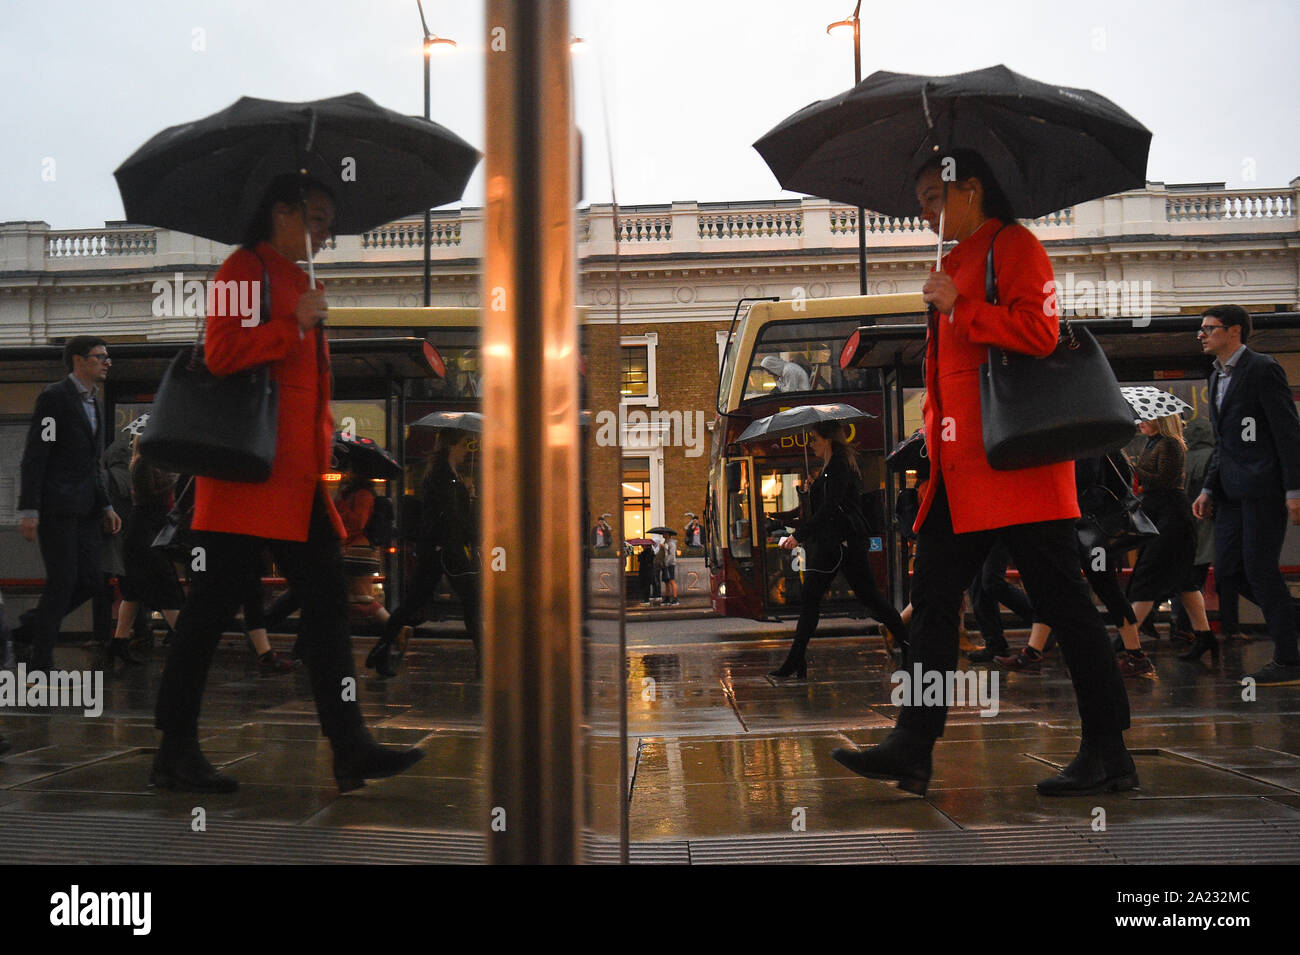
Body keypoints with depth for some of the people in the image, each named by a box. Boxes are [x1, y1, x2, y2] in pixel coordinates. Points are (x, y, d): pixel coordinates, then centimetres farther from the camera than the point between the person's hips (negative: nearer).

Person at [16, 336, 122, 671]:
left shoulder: (95, 404, 19)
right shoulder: (54, 397, -6)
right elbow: (34, 457, -12)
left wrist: (106, 506, 16)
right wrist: (28, 510, -18)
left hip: (85, 510, 8)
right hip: (57, 507, -8)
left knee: (91, 581, 4)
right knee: (63, 581, -7)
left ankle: (33, 625, 23)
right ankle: (41, 662, 2)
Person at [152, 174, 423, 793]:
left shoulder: (297, 279, 23)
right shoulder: (245, 268, -3)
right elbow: (222, 353, -16)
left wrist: (325, 443, 20)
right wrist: (296, 325, -13)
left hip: (298, 472, 9)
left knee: (326, 602, 3)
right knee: (212, 604, -2)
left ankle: (350, 750, 4)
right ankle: (175, 753, 7)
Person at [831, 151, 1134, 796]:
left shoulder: (1013, 245, -4)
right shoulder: (957, 264, 22)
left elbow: (1038, 331, -18)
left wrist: (958, 307, -13)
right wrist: (936, 430, 18)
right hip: (962, 466, 10)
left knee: (1062, 602, -4)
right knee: (932, 597, 4)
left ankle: (1108, 755, 5)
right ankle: (913, 749, 6)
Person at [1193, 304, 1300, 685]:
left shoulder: (1263, 369, -8)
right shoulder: (1217, 376, 18)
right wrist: (1209, 489, 15)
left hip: (1263, 488, -8)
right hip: (1232, 491, 9)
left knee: (1260, 569, -7)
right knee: (1227, 569, 5)